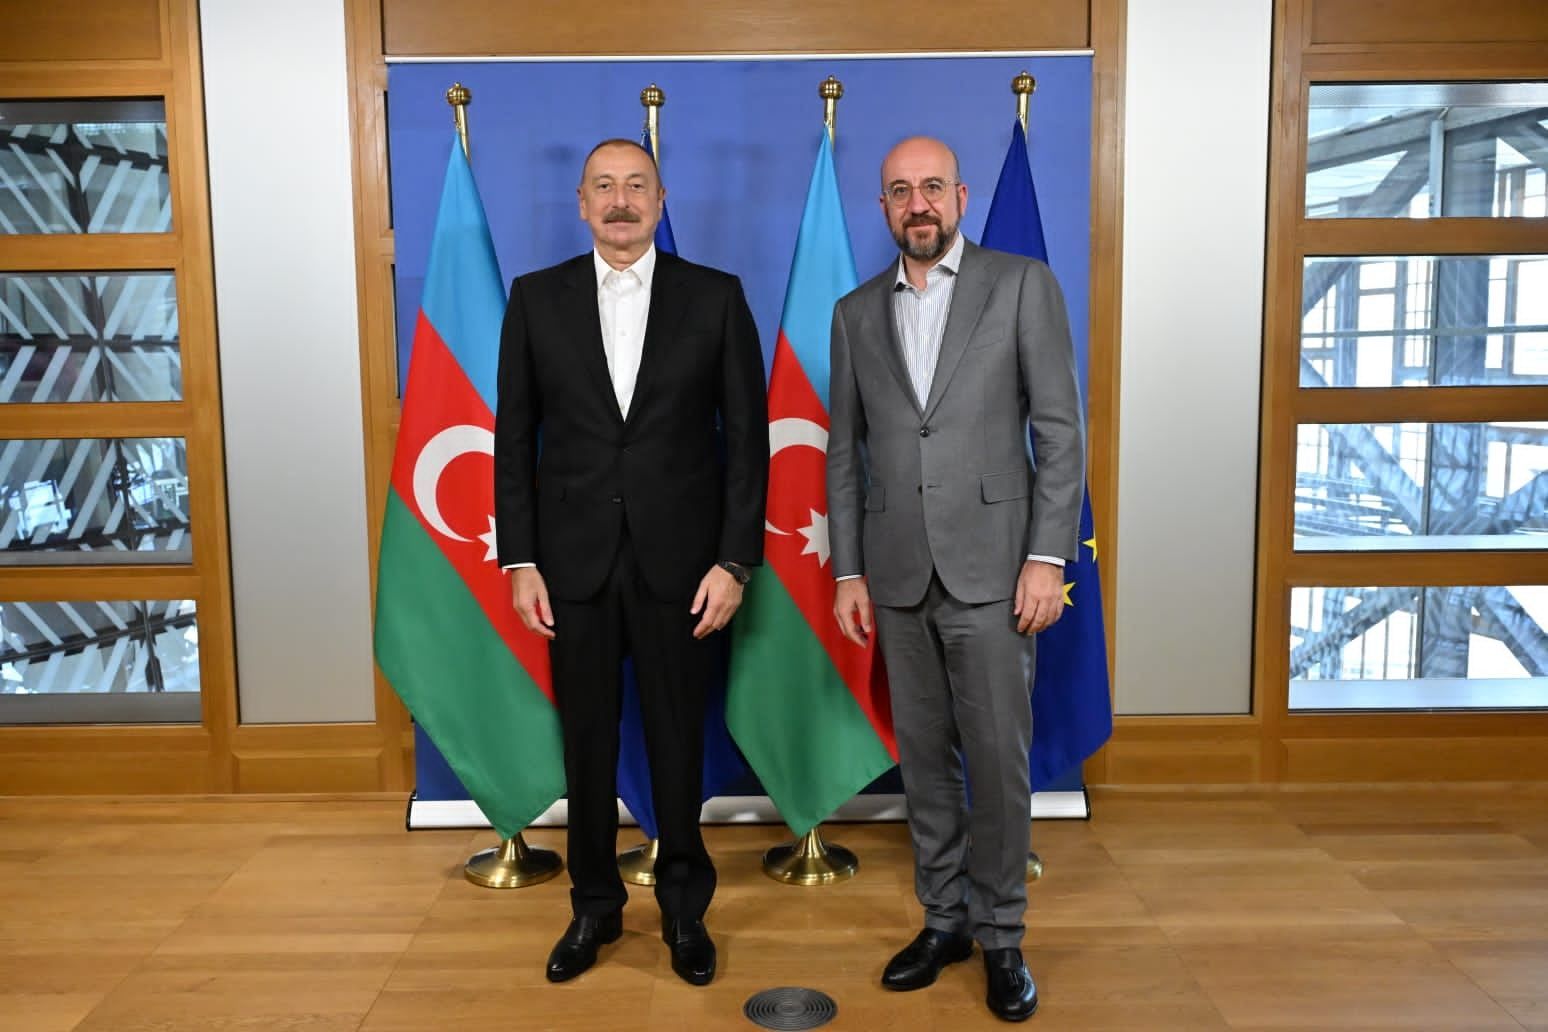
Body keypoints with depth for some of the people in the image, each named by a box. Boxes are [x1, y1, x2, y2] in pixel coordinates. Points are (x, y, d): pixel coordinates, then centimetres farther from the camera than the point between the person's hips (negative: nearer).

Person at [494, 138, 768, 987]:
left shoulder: (716, 297, 0)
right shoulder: (535, 298, 4)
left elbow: (746, 437, -2)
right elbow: (514, 438, 4)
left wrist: (734, 561, -8)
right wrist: (519, 561, -1)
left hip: (679, 560, -1)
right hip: (573, 562, 1)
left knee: (679, 741, 10)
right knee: (587, 741, 12)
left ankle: (684, 907, 29)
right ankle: (594, 905, 31)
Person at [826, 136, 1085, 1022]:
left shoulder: (1023, 284, 0)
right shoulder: (857, 313, 10)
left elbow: (1061, 431, -3)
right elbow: (844, 452, 11)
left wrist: (1048, 557, -10)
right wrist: (848, 570, 6)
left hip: (990, 567, -3)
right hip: (898, 575, 3)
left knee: (999, 759, 2)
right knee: (924, 757, 11)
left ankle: (1001, 935, 19)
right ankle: (945, 919, 26)